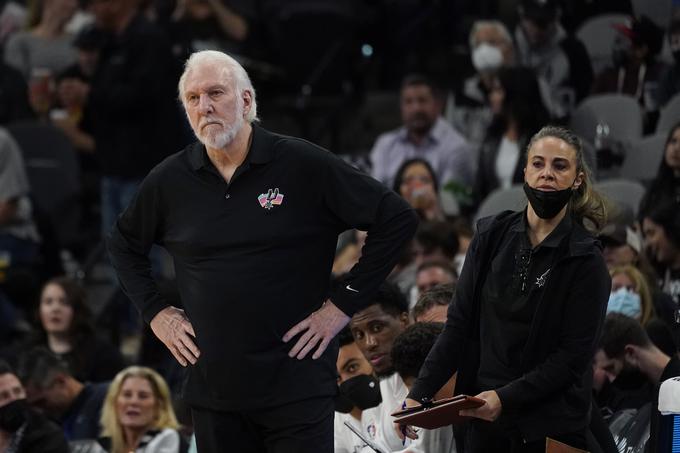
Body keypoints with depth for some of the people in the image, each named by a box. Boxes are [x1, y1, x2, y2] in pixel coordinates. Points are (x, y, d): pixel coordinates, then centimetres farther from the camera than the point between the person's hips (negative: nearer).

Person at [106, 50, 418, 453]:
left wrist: (344, 304, -6)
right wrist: (156, 313, 12)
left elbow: (397, 219, -4)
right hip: (213, 391, 4)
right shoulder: (170, 181, 5)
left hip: (297, 389, -4)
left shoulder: (304, 165, -6)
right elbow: (124, 244, 24)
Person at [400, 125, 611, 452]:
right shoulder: (492, 237, 5)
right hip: (484, 421, 4)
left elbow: (574, 355, -12)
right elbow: (459, 324, 5)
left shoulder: (586, 262, -8)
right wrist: (418, 395, -5)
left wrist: (505, 398, -22)